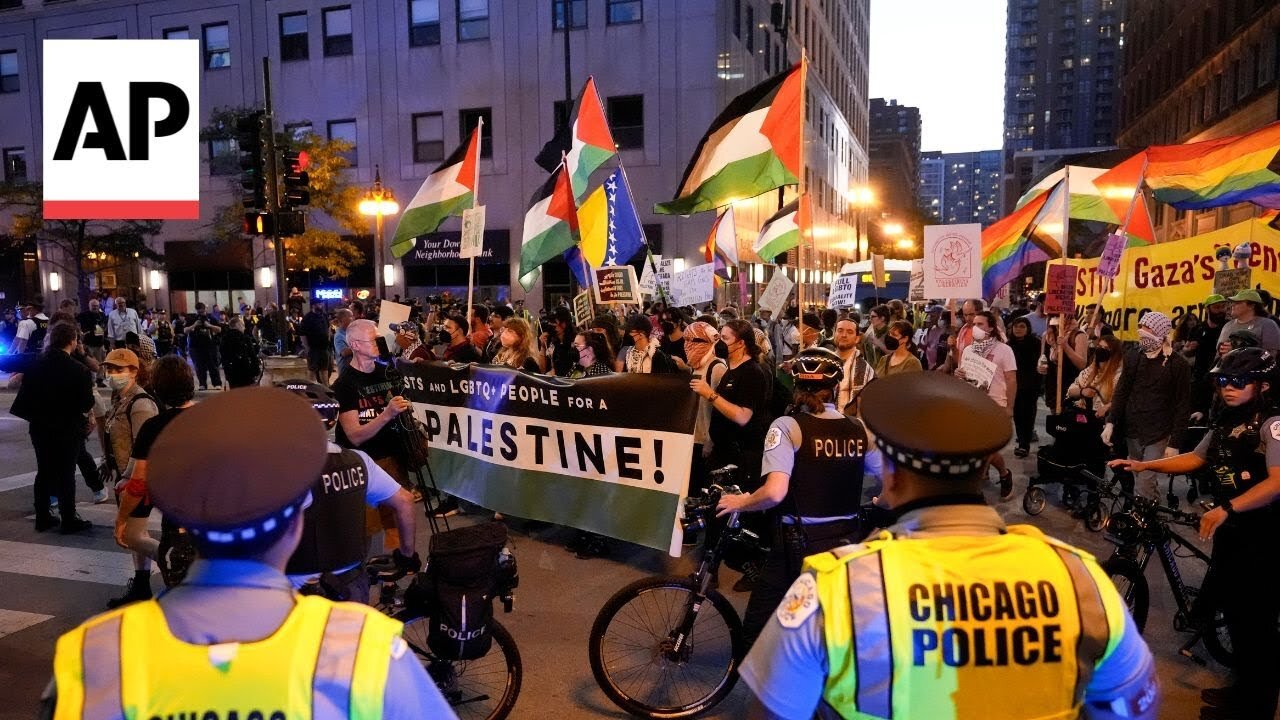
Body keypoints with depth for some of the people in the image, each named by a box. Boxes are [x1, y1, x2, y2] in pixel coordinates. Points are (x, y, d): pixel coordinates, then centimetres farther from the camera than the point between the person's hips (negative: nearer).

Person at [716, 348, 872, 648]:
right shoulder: (860, 429, -1)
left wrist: (738, 503, -7)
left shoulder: (788, 426, -14)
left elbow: (774, 492, -26)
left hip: (800, 545, -5)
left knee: (756, 632, 9)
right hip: (847, 543, 5)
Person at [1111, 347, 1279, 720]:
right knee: (1234, 610, 19)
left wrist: (1227, 508, -37)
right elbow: (1196, 458, 18)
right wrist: (1144, 465, 7)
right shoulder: (1226, 423, 7)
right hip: (1231, 531, 8)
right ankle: (1244, 690, 36)